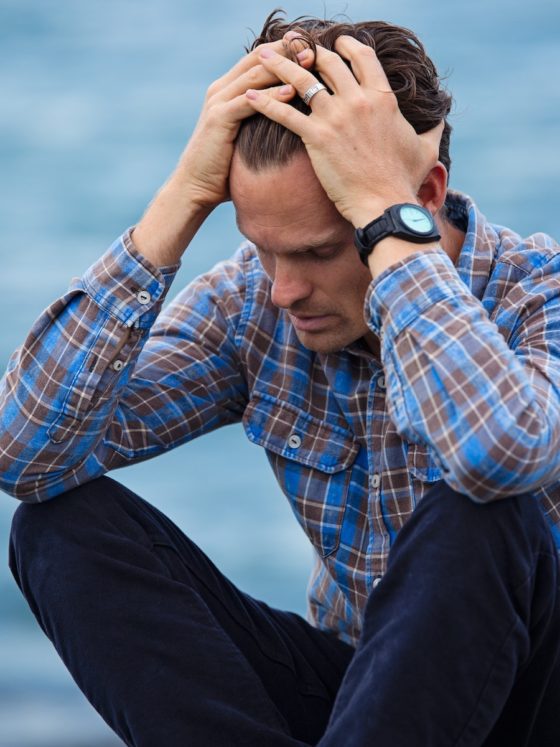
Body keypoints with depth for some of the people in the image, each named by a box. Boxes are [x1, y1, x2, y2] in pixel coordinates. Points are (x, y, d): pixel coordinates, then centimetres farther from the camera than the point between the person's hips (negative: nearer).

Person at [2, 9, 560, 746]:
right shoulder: (252, 300, -5)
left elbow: (499, 453, -44)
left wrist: (383, 207, -35)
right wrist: (185, 197, -22)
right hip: (352, 686, 5)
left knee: (475, 520, -36)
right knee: (64, 521, -14)